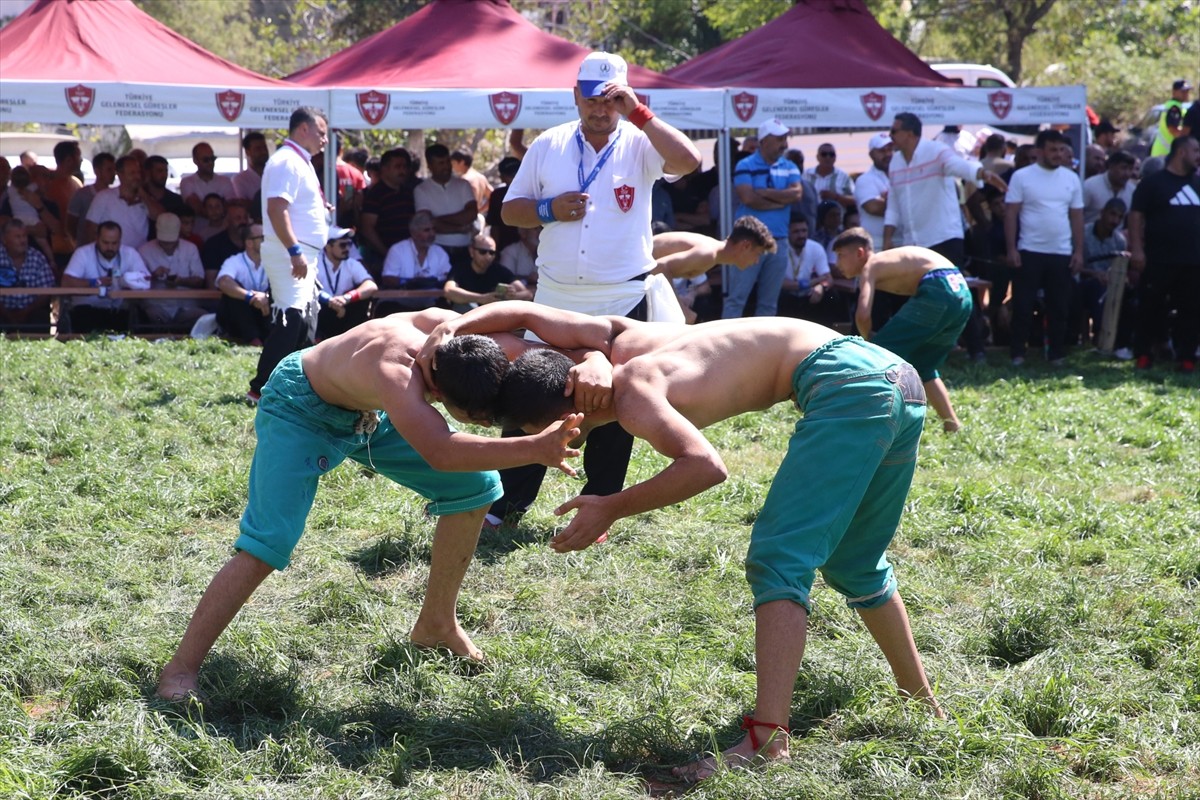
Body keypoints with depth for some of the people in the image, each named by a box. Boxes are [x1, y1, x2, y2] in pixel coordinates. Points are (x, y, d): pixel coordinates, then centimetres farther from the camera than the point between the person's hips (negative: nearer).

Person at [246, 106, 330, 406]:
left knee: (302, 323, 13)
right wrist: (295, 251, -28)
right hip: (290, 256, -11)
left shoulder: (300, 162, 19)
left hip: (302, 256, 11)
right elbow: (276, 209, -24)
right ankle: (261, 389, -14)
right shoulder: (287, 162, -14)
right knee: (290, 321, -14)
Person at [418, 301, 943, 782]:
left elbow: (707, 465, -30)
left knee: (778, 562, -14)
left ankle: (767, 740, -25)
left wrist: (613, 508, -20)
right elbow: (524, 313, 24)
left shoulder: (632, 399, -14)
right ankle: (924, 709, 34)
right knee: (852, 567, 23)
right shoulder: (614, 342, 11)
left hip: (844, 383, -10)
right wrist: (451, 328, 10)